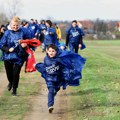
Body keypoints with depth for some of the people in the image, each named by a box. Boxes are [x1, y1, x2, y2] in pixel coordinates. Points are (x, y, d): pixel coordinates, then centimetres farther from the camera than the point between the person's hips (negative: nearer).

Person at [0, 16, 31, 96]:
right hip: (8, 57, 1)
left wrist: (26, 44, -18)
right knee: (9, 73, 16)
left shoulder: (23, 32, -10)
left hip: (19, 57, -1)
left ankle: (14, 89, 21)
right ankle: (10, 82, 51)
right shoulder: (7, 33, -11)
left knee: (16, 73, -2)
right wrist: (8, 49, -21)